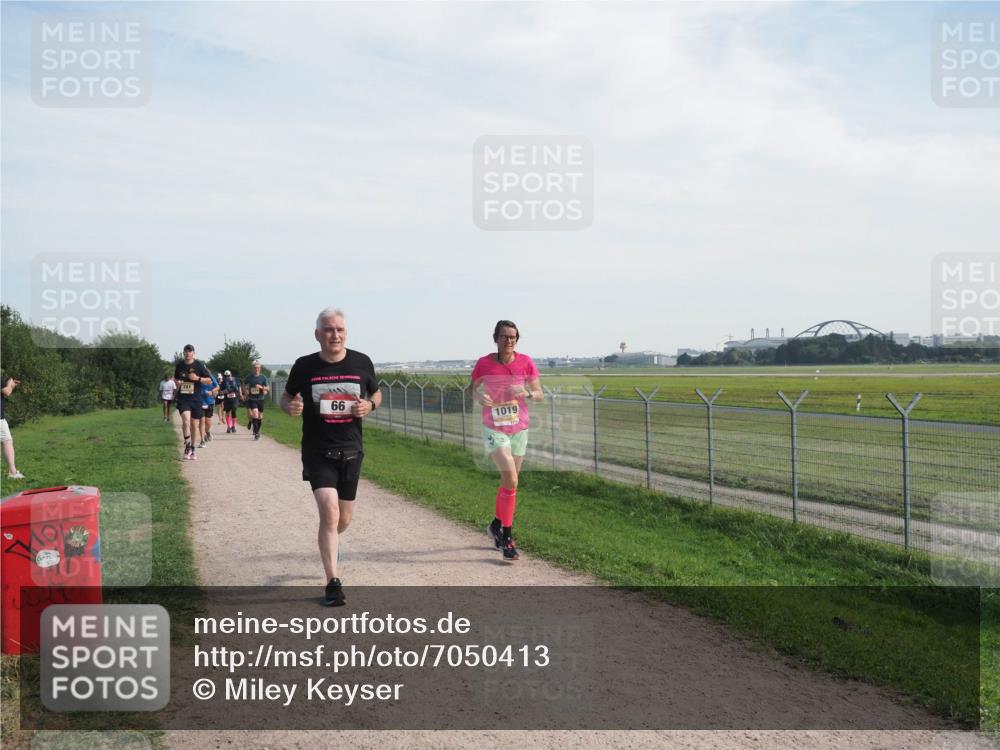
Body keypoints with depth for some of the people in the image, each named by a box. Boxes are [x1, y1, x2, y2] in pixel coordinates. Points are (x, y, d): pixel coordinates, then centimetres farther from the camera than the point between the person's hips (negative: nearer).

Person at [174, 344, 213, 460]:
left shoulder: (199, 365, -2)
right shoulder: (179, 365, 6)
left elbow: (209, 380, 0)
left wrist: (198, 378, -15)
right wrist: (177, 383, 2)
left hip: (196, 399, 0)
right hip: (183, 398, 0)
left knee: (194, 425, 7)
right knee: (186, 420, -22)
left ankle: (192, 450, 22)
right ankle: (187, 446, -9)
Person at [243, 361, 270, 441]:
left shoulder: (263, 377, 0)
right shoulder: (249, 377, 0)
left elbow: (268, 388, -1)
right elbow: (244, 385, 19)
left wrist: (261, 387, -18)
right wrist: (245, 392, 7)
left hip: (260, 399, 2)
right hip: (252, 399, -2)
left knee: (260, 417, 9)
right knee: (255, 415, -16)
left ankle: (257, 431, 31)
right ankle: (256, 434, -14)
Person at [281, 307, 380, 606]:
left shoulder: (361, 363, -1)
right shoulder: (304, 366, -5)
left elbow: (377, 393, 14)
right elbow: (286, 398, 8)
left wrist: (369, 405, -9)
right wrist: (290, 407, -15)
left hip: (351, 451, 3)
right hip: (317, 452, -3)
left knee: (344, 518, 13)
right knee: (329, 511, -17)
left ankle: (330, 543, 50)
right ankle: (333, 583, -8)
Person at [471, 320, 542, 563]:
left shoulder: (526, 362, -4)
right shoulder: (484, 363, -8)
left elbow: (539, 394, -1)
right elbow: (473, 389, 5)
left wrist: (526, 393, -23)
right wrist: (480, 396, -18)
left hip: (519, 429, 4)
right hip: (494, 429, -3)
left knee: (508, 480, 15)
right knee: (511, 480, -18)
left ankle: (497, 525, 37)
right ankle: (507, 536, -6)